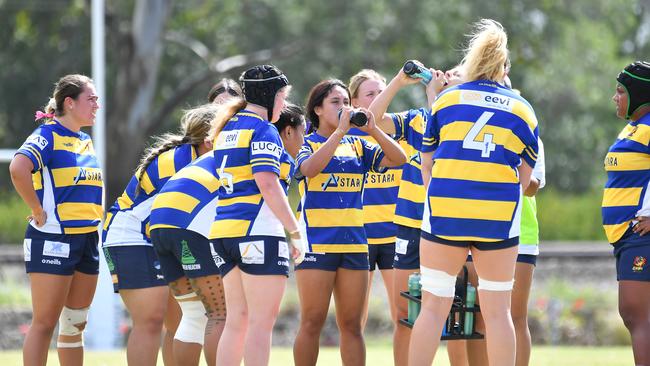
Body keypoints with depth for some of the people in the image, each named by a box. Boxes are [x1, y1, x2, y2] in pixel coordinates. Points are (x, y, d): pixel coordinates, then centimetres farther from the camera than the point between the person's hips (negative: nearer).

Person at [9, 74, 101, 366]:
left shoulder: (85, 142, 16)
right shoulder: (48, 135, -10)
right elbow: (18, 168, -28)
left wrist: (93, 218, 15)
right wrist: (38, 212, -22)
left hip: (87, 240, 8)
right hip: (53, 240, -8)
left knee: (75, 325, 11)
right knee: (45, 323, -8)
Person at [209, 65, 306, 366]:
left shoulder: (228, 129, 18)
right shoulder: (264, 131, -9)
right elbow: (267, 184, -19)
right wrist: (295, 231, -16)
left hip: (224, 229, 8)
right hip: (258, 232, -8)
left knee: (236, 321, 10)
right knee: (262, 322, -7)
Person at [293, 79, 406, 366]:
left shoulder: (357, 145, 14)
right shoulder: (307, 143, 2)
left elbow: (398, 159, 3)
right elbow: (310, 168, -21)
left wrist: (372, 129, -9)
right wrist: (340, 130, -21)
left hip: (353, 242, 4)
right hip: (316, 241, -4)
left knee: (351, 324, 5)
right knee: (313, 322, -4)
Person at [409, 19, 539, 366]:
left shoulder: (446, 99, 9)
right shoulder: (523, 109, 10)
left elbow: (426, 167, 15)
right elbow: (524, 178, 13)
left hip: (444, 209, 0)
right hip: (500, 217, 0)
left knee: (433, 308, 3)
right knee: (497, 311, 4)